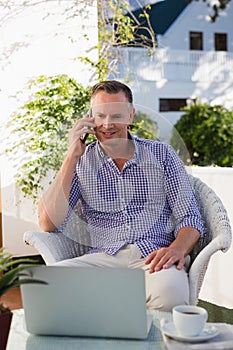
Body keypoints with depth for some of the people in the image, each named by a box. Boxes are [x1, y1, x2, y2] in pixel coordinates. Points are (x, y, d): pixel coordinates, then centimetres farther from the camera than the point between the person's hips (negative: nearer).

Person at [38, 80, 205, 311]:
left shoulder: (162, 154, 13)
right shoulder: (80, 162, 13)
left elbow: (189, 217, 9)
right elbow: (48, 223, 0)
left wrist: (178, 248, -16)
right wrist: (72, 156, -3)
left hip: (154, 256, 0)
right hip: (104, 257, 1)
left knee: (169, 291, -37)